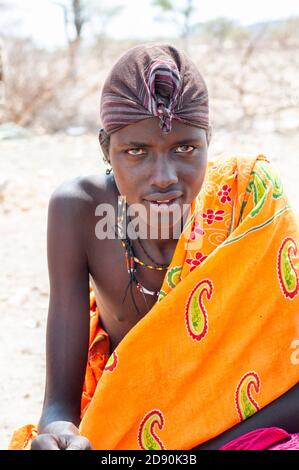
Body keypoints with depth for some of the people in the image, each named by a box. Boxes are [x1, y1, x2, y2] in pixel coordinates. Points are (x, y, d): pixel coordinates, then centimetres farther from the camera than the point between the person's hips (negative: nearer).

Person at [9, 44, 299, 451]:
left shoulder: (249, 201, -20)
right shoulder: (78, 210, -18)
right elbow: (61, 398, -18)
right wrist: (58, 432, -41)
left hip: (237, 427, -1)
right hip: (113, 428, 2)